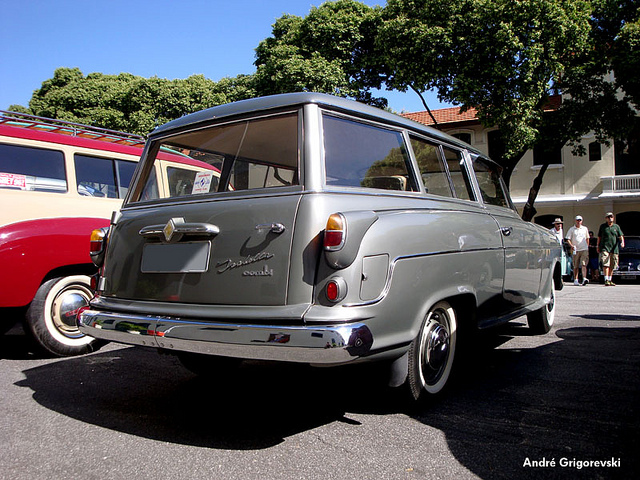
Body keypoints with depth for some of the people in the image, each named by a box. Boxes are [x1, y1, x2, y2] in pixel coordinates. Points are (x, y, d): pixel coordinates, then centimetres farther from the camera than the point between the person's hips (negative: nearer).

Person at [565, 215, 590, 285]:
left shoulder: (585, 229, 13)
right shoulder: (571, 229, 6)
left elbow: (587, 238, 22)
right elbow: (568, 239, 4)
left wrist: (588, 247, 15)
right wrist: (571, 245, -12)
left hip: (584, 249, 0)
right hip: (576, 250, 0)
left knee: (583, 264, -12)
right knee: (576, 266, 4)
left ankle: (584, 278, -22)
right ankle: (575, 280, 11)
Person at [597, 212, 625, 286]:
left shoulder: (616, 226, 11)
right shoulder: (602, 226, 8)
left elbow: (621, 236, 5)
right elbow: (599, 237, 13)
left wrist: (622, 242, -15)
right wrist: (598, 247, 9)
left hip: (614, 249, 2)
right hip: (604, 248, -2)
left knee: (612, 266, 6)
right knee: (606, 264, -14)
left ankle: (610, 280, 17)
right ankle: (606, 280, -18)